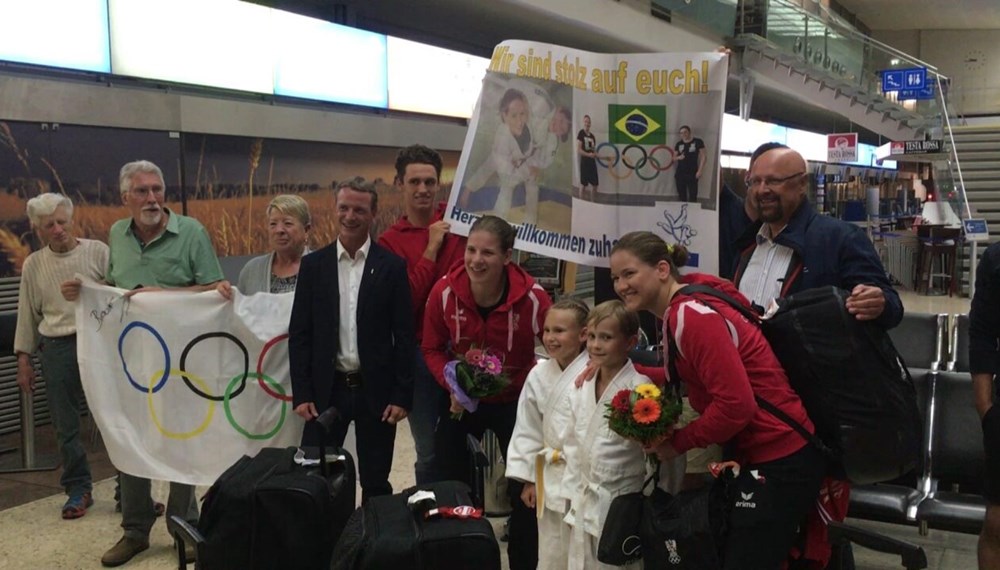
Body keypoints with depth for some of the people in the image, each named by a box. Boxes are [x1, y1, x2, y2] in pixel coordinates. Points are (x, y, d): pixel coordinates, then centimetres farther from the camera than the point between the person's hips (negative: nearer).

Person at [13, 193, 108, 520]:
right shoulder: (33, 265, 8)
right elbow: (27, 314, 14)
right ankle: (78, 489, 22)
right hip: (56, 349, 3)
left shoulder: (98, 252, -1)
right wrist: (23, 359, 13)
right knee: (65, 425, 7)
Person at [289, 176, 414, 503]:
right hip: (326, 390, 1)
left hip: (376, 391, -1)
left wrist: (402, 396, -7)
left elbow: (404, 335, -3)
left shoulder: (392, 267, -2)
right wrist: (301, 393, -3)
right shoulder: (313, 265, 3)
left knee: (376, 483, 10)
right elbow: (299, 334, 3)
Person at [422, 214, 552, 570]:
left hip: (515, 402, -1)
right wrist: (451, 384, -21)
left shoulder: (532, 297, -26)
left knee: (523, 491, 8)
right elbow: (432, 348, -5)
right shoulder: (444, 291, -20)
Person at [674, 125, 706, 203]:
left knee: (693, 196, -7)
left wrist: (700, 170, -10)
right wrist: (679, 157, -9)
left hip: (692, 173, -4)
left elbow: (703, 156, -3)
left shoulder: (698, 142, -2)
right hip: (680, 173, 4)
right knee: (681, 196, 6)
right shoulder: (679, 144, 9)